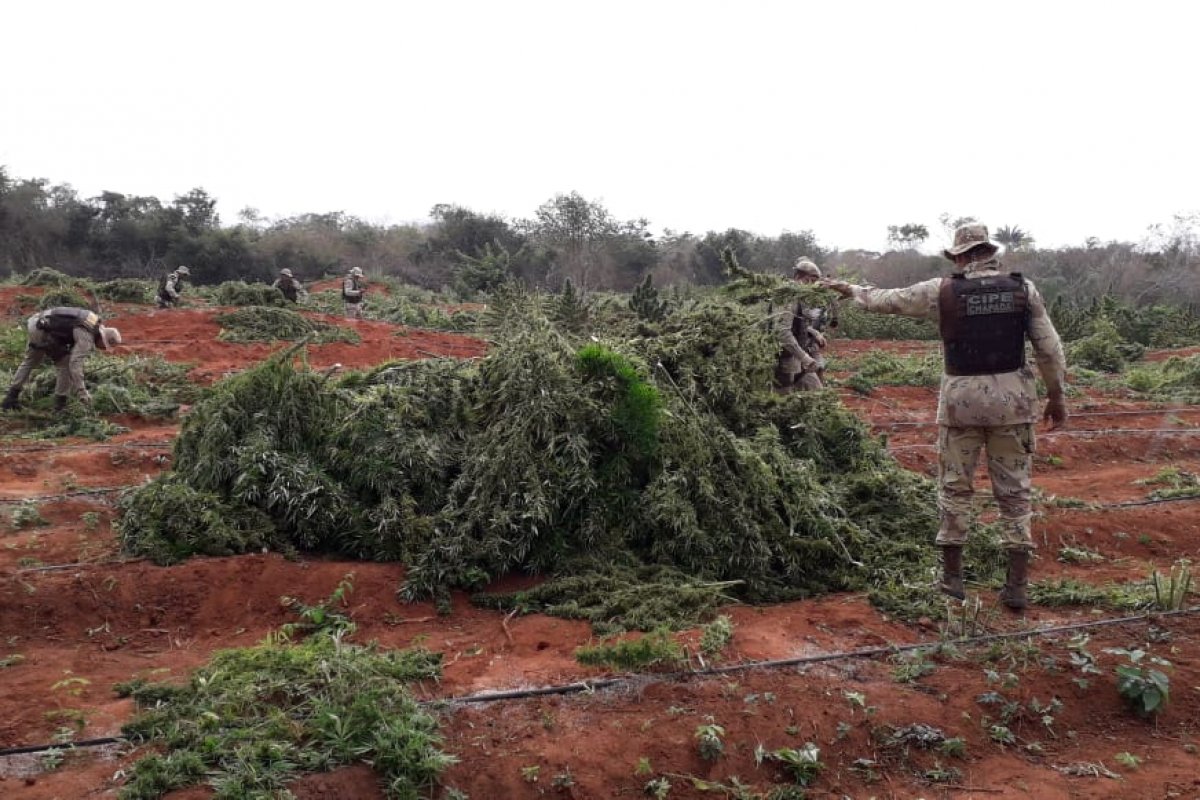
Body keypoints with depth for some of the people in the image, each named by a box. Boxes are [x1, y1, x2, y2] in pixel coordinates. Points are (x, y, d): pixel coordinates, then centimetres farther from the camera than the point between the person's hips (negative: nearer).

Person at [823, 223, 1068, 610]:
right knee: (1014, 491, 8)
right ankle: (1017, 584, 10)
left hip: (961, 399, -1)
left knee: (955, 488, 11)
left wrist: (851, 290, 25)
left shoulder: (942, 291, -4)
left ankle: (951, 576, 17)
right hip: (1012, 399, 1)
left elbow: (889, 299, 8)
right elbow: (1049, 348, 2)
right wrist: (1057, 395, 12)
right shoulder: (1023, 288, 0)